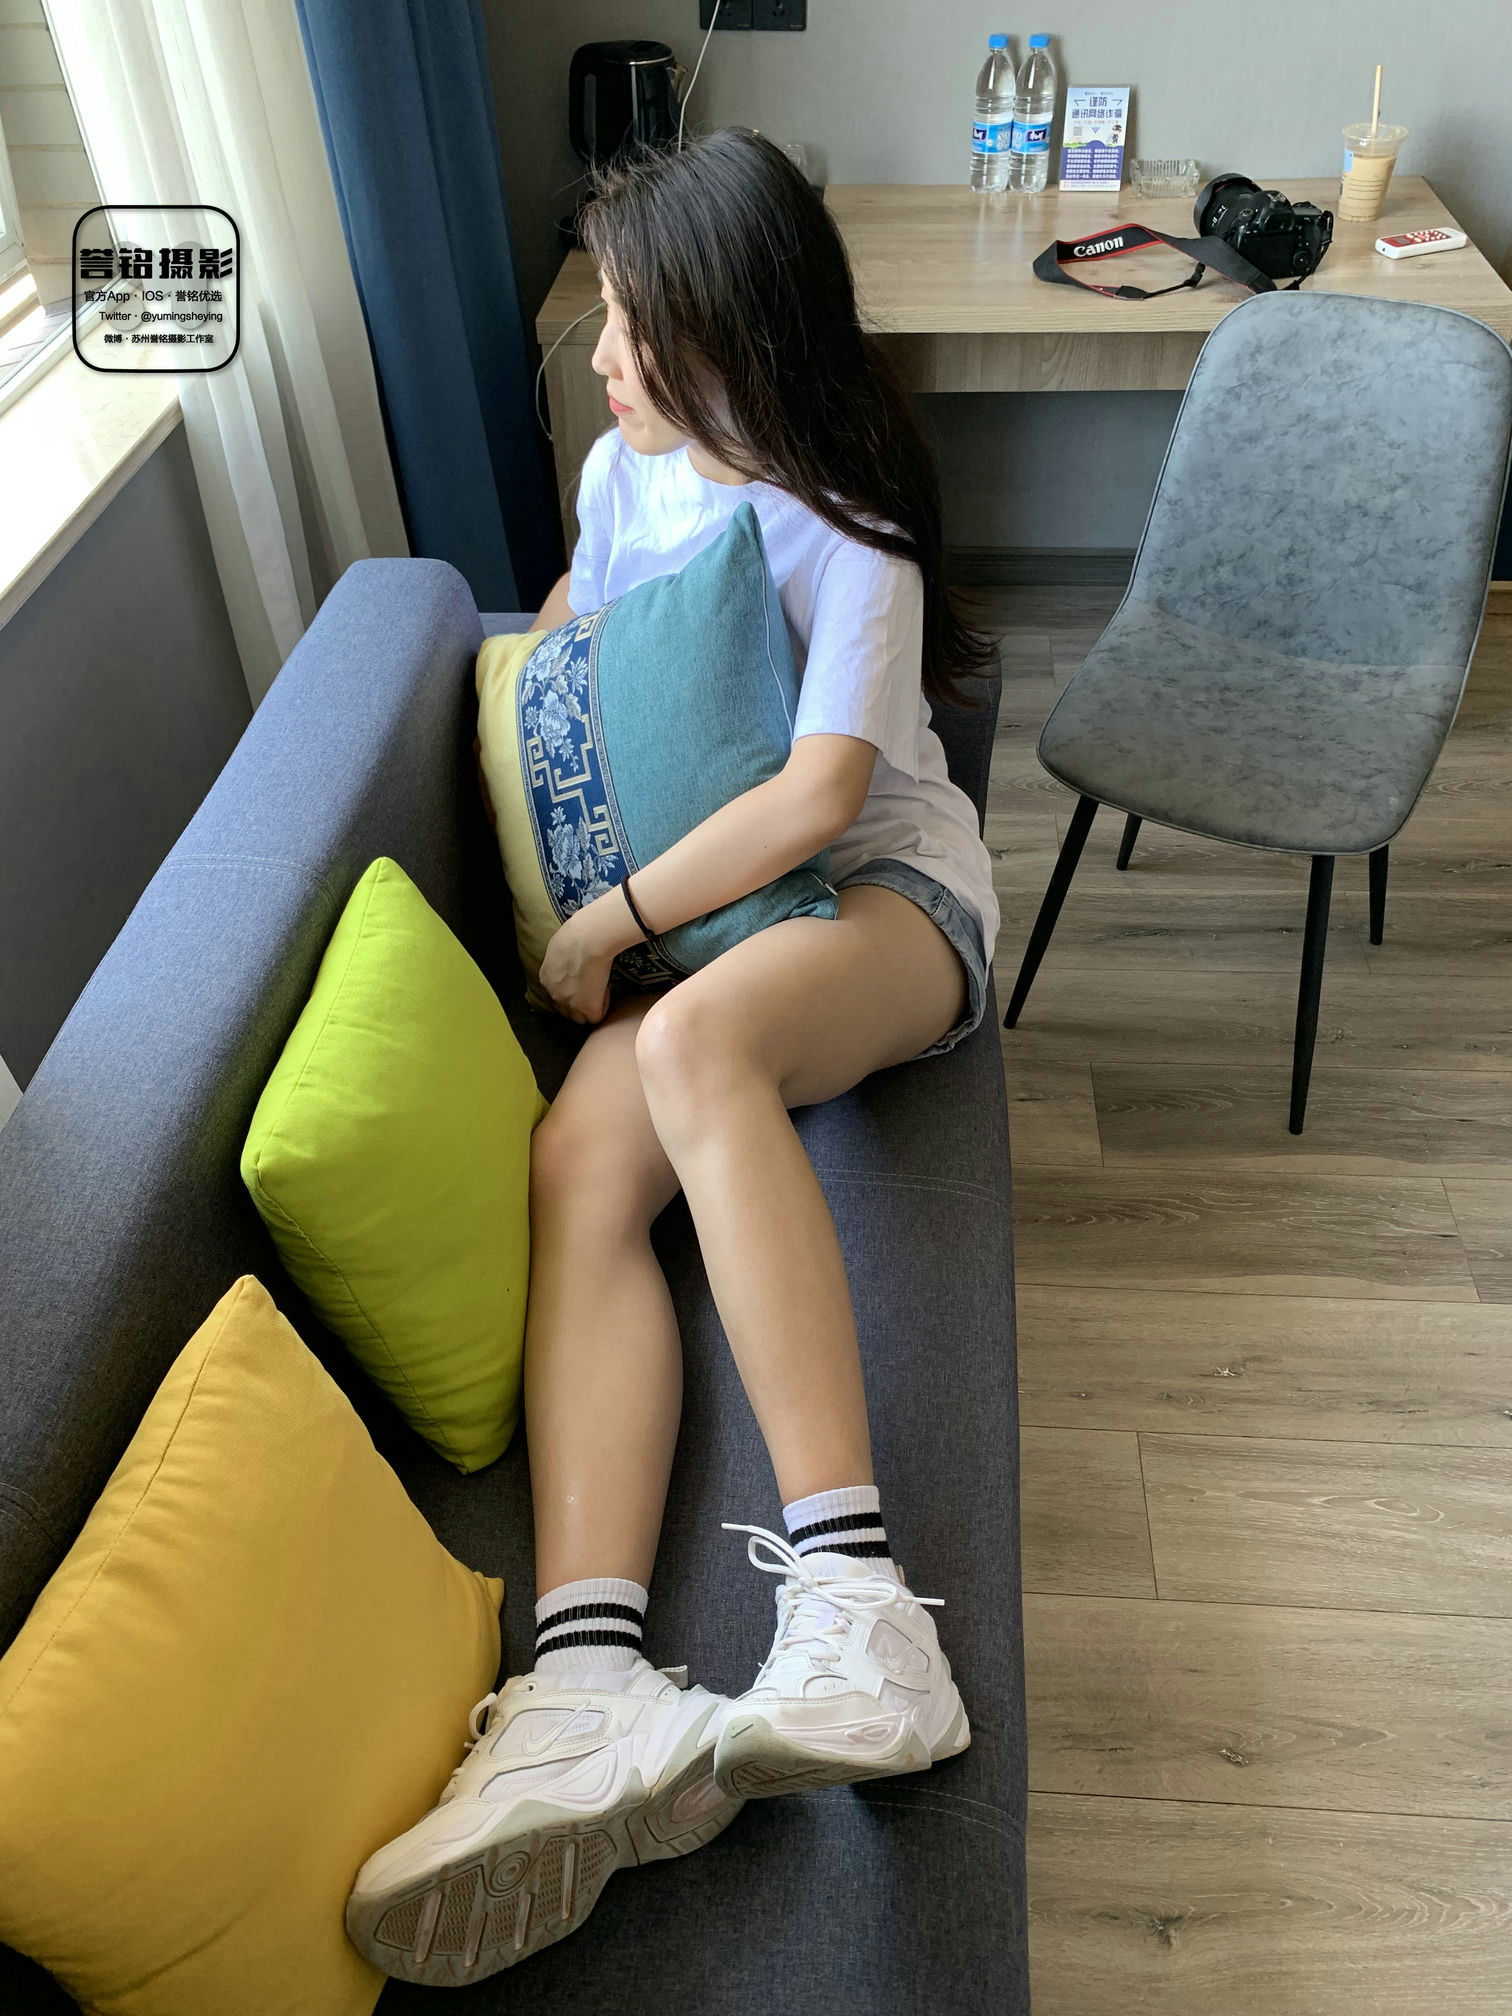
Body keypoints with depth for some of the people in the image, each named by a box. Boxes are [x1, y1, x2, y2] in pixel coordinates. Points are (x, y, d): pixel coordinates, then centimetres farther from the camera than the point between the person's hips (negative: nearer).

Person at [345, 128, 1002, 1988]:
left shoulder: (842, 535, -8)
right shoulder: (626, 468, 15)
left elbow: (821, 793, -18)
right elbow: (559, 634, 33)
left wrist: (610, 923, -13)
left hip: (885, 894, -5)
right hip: (685, 914, 6)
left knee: (696, 1036, -41)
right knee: (579, 1163, -26)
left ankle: (850, 1603, -45)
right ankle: (589, 1692, -42)